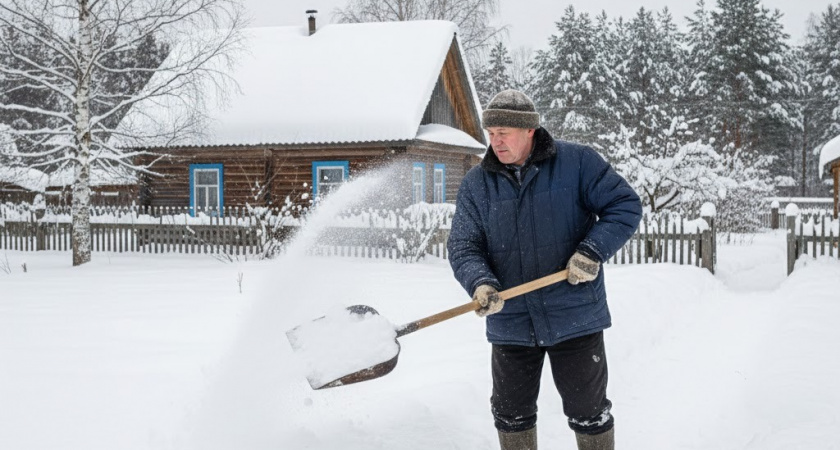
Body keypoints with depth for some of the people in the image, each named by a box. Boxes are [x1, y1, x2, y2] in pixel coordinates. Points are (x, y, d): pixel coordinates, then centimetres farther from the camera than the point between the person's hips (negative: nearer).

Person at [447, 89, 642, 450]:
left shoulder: (577, 162, -5)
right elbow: (464, 247, -1)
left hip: (574, 317, -3)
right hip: (510, 323, 3)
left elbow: (625, 205, -4)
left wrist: (593, 251, -18)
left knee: (588, 411, 9)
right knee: (511, 414, 15)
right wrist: (480, 283, -22)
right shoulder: (475, 185, 3)